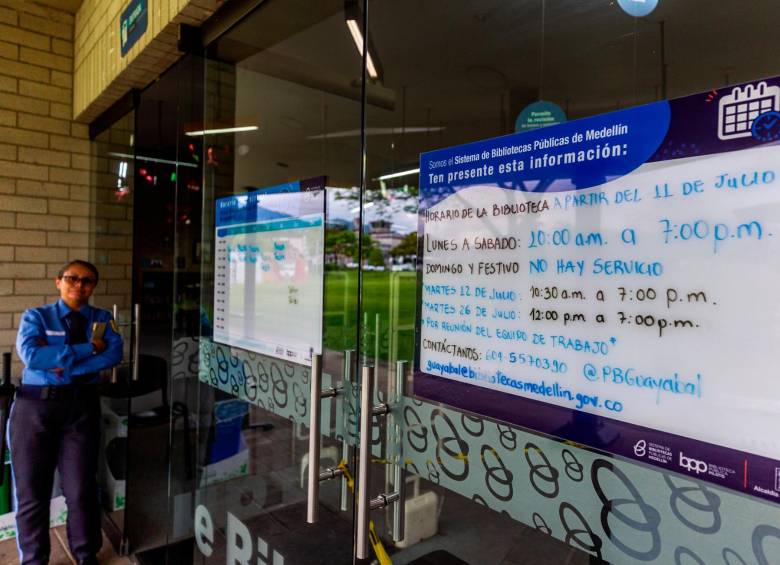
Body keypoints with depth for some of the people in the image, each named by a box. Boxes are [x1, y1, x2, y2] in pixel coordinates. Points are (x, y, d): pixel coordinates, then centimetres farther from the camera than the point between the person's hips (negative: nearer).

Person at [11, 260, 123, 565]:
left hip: (82, 406, 1)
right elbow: (31, 355, -14)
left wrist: (63, 365, -15)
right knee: (32, 490, 9)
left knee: (81, 489, 6)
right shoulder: (35, 317, 5)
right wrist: (87, 349, -14)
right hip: (35, 406, 0)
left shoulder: (102, 319, 8)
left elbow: (114, 353, -9)